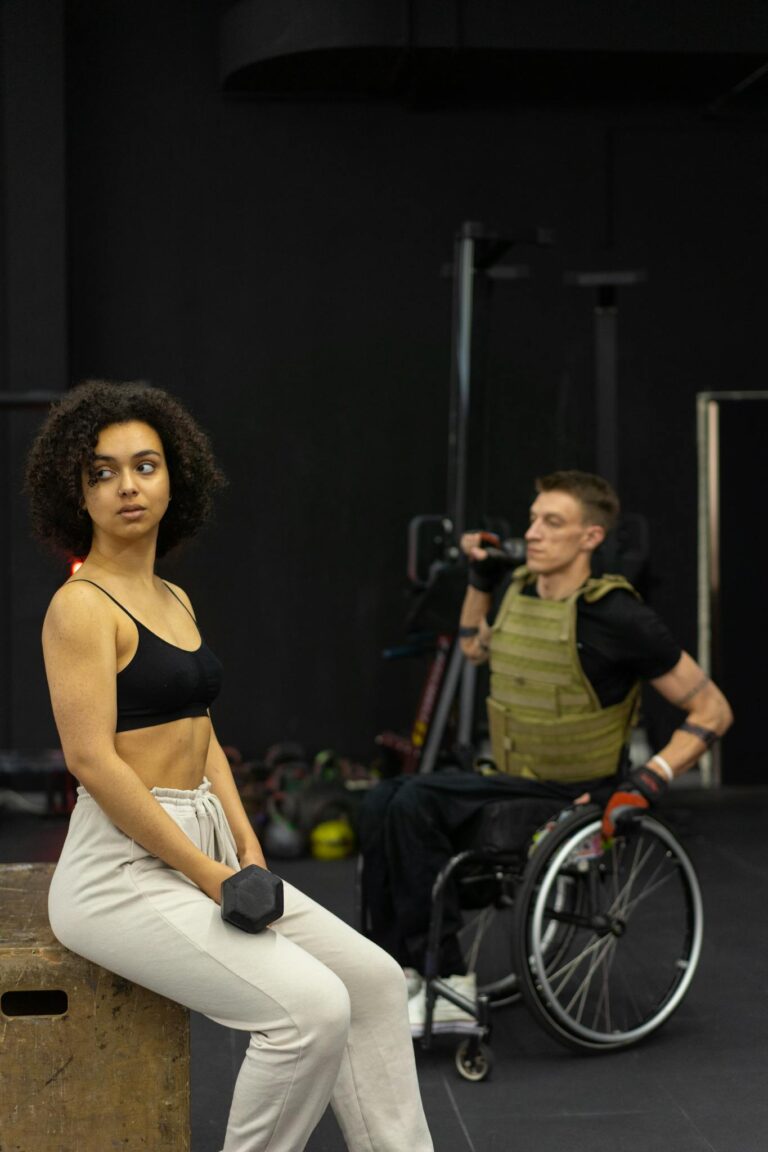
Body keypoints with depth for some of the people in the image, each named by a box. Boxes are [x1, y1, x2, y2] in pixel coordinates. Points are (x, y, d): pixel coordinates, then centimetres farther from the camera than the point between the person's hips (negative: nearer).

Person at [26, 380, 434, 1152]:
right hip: (122, 871, -9)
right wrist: (209, 875, -18)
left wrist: (247, 848, 4)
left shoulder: (176, 600, 14)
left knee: (374, 982, 3)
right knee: (311, 1008, -22)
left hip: (202, 852, 9)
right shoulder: (82, 605, -13)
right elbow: (93, 761, -20)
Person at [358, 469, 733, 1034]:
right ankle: (403, 968, -11)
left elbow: (712, 709, -10)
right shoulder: (520, 592, 6)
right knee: (384, 801, -16)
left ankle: (448, 986, -16)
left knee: (417, 801, -25)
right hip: (512, 784, 7)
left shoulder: (617, 617, -15)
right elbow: (476, 648, 30)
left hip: (572, 804, -7)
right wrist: (481, 579, 18)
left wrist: (651, 778, -20)